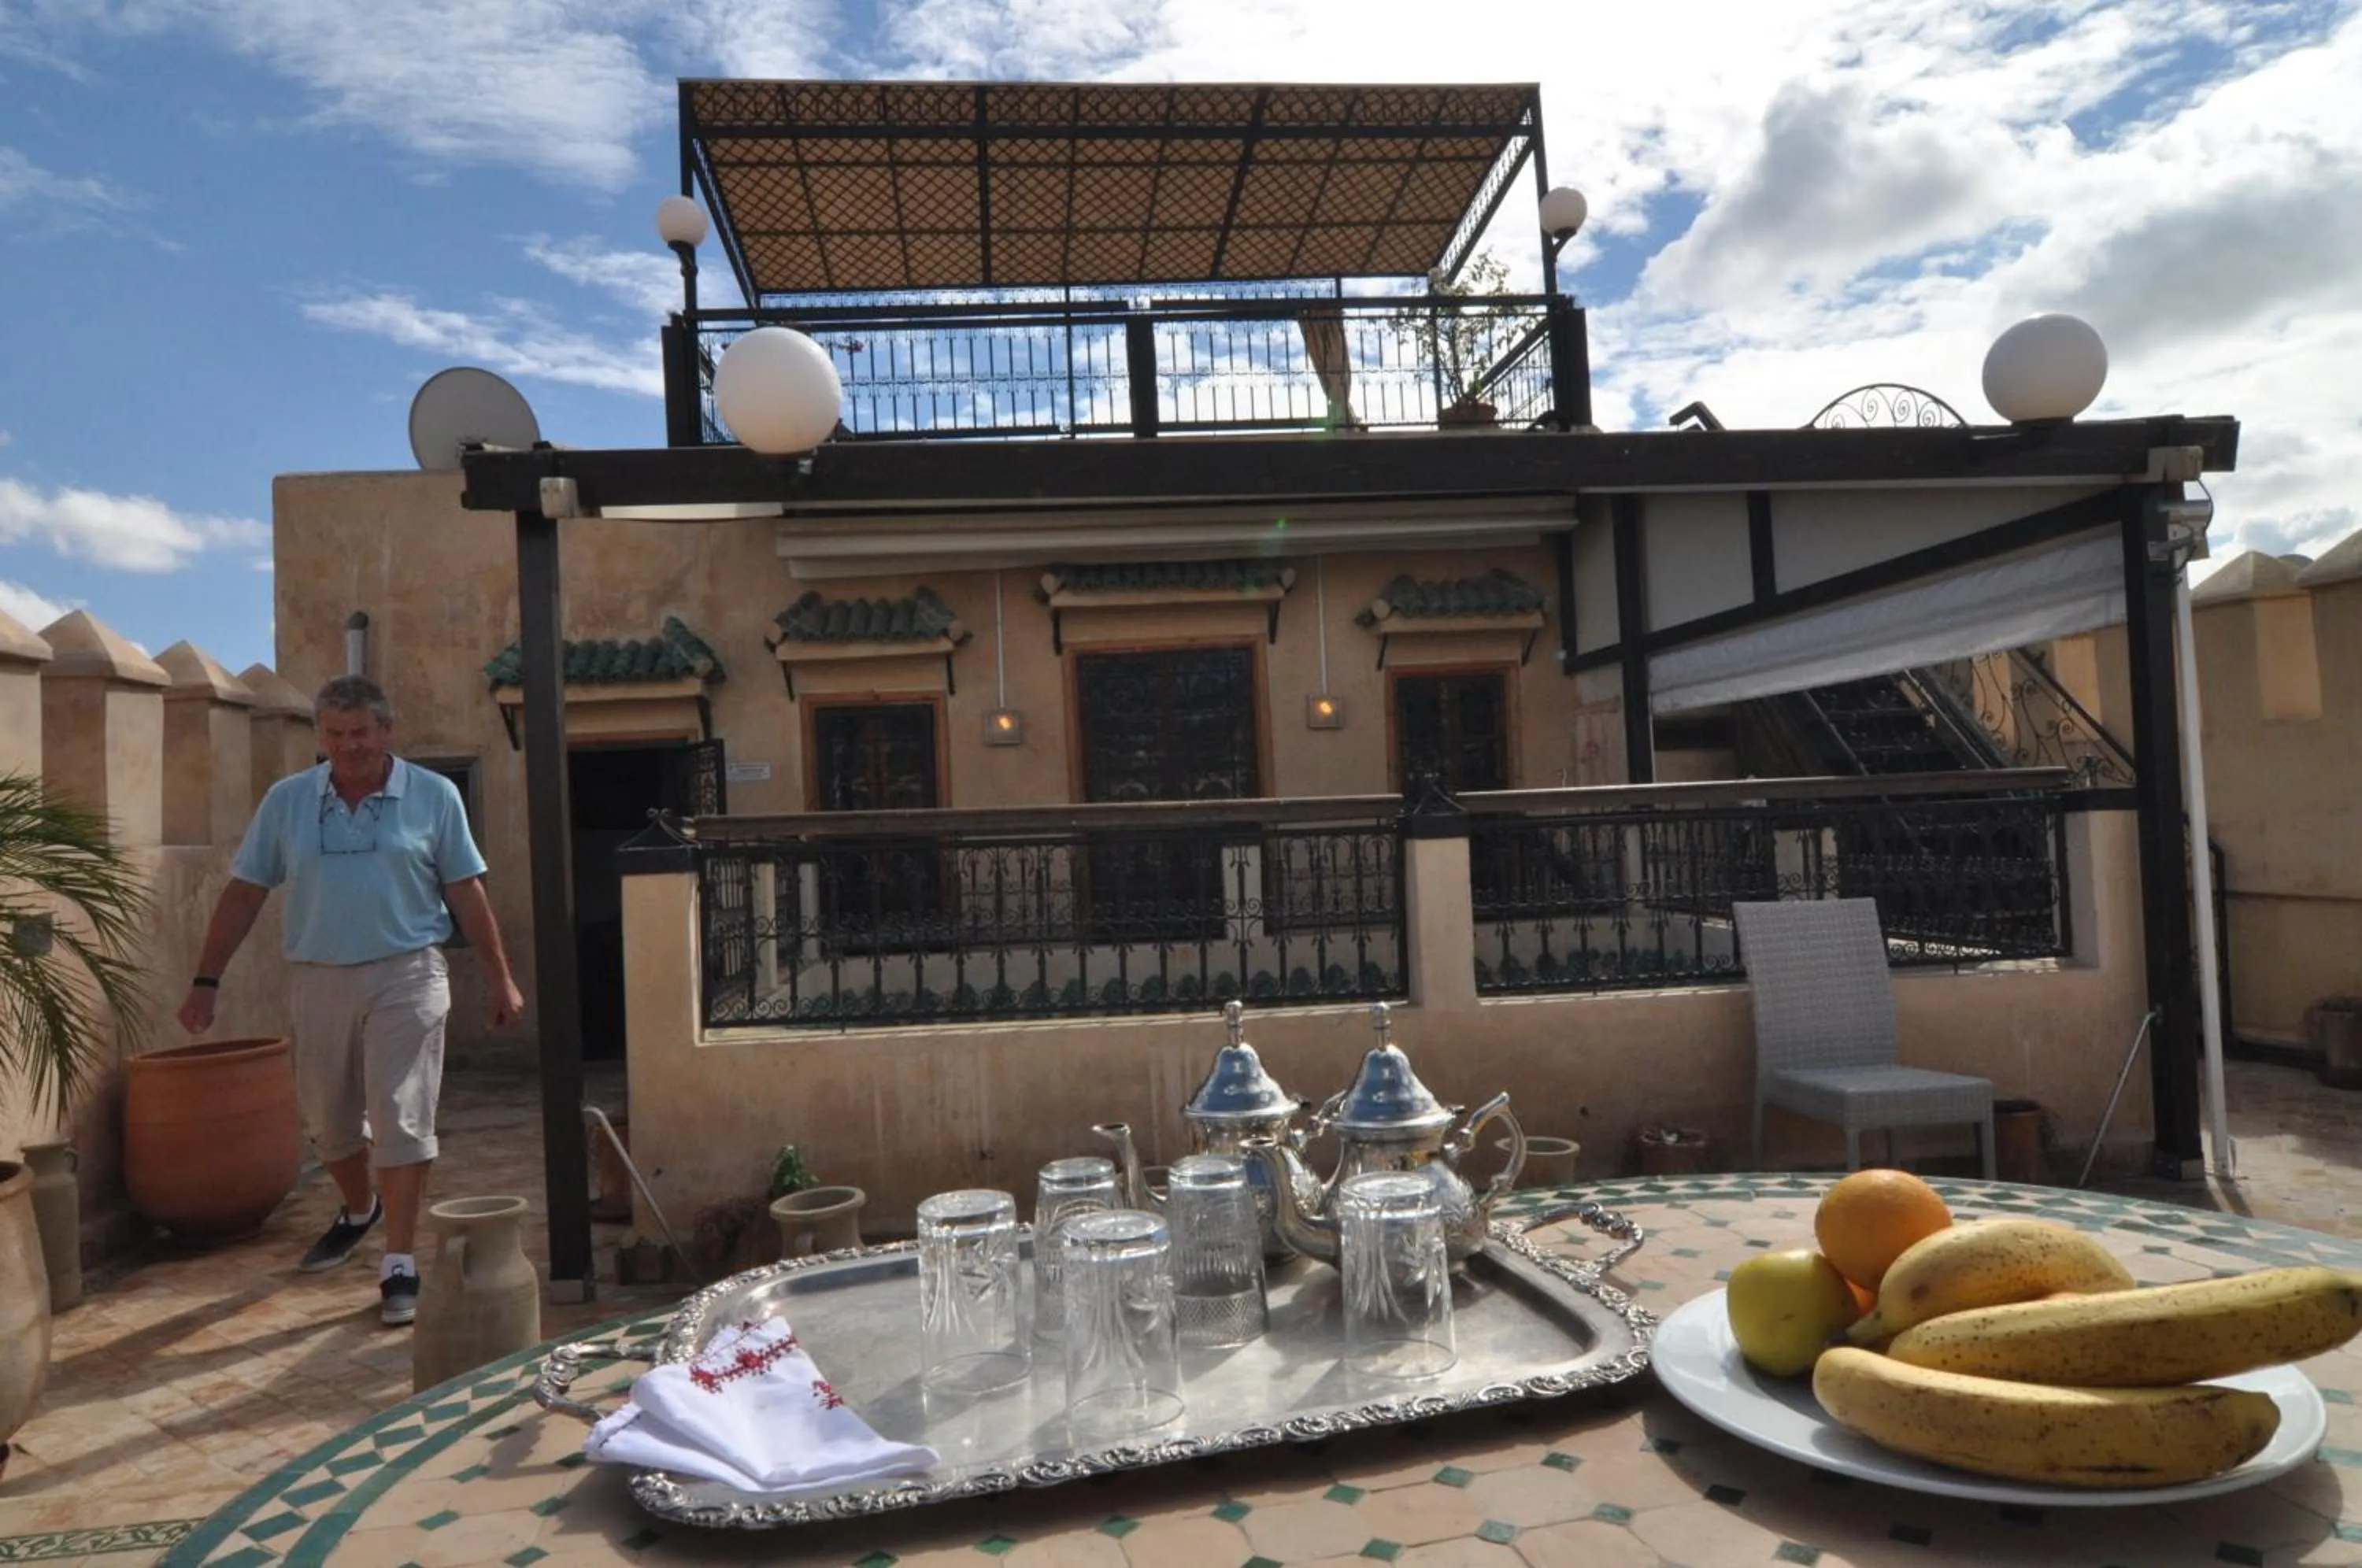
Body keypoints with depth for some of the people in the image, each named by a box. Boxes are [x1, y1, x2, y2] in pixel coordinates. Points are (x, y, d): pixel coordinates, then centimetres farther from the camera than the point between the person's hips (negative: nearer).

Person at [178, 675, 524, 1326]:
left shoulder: (433, 796, -3)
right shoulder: (286, 801, 3)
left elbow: (466, 893, 0)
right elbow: (244, 894, 6)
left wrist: (501, 980, 0)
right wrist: (206, 982, 2)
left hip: (405, 976, -3)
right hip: (318, 979, 4)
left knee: (401, 1120, -5)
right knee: (327, 1119, 18)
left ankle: (400, 1265, 3)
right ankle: (358, 1210, 46)